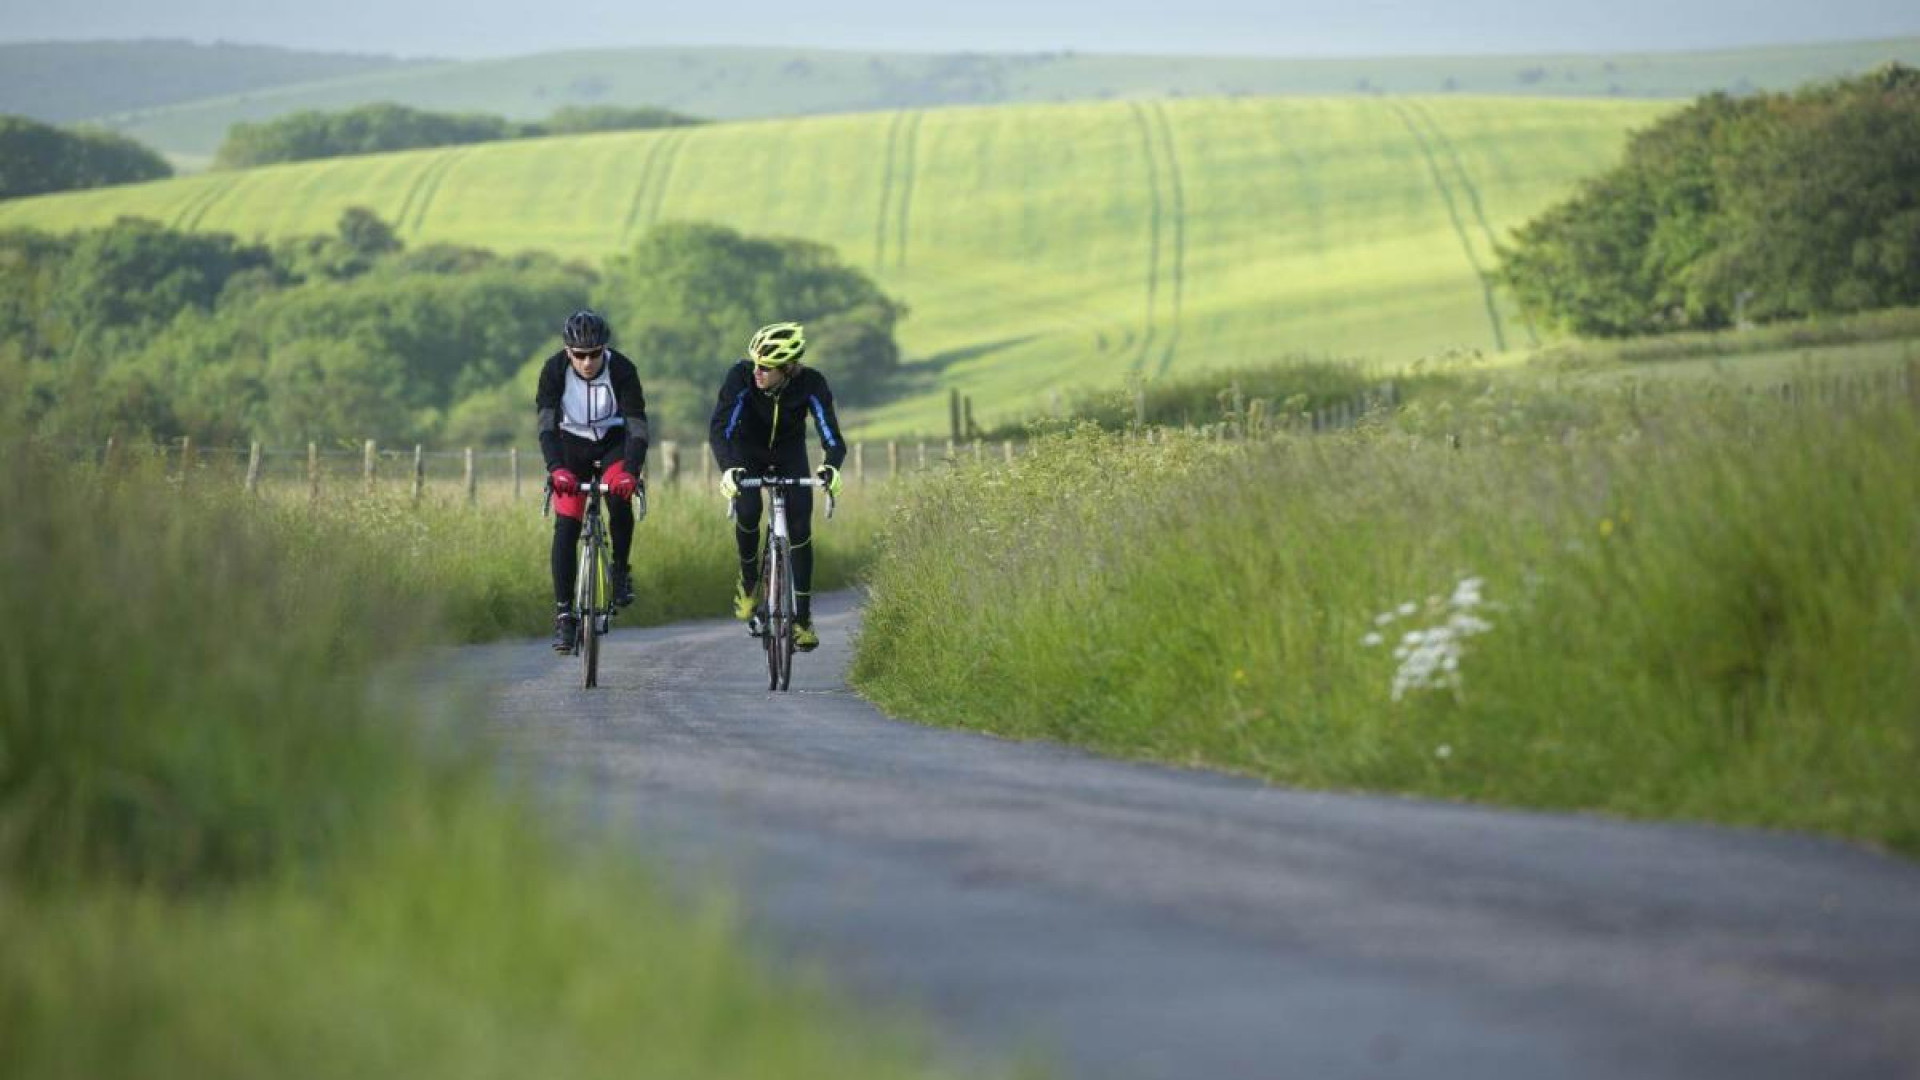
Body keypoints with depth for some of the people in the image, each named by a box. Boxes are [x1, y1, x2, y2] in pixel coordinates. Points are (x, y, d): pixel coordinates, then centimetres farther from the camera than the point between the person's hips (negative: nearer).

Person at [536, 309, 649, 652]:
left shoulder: (622, 370, -25)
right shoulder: (554, 370, -22)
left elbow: (637, 427, -29)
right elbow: (547, 424, -30)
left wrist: (631, 471, -47)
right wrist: (556, 468, -47)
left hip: (613, 444, -1)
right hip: (572, 446, 1)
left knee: (620, 498, -31)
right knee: (566, 526, -12)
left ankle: (621, 570, -7)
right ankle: (563, 614, -8)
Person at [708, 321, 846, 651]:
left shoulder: (811, 384, -30)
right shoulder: (741, 377, -32)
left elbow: (831, 435, -34)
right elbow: (720, 429, -38)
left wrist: (831, 467, -56)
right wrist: (728, 469, -57)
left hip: (789, 454, 1)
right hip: (747, 453, -1)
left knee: (800, 528, -13)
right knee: (748, 510, -26)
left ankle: (803, 619, -3)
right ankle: (748, 579, 3)